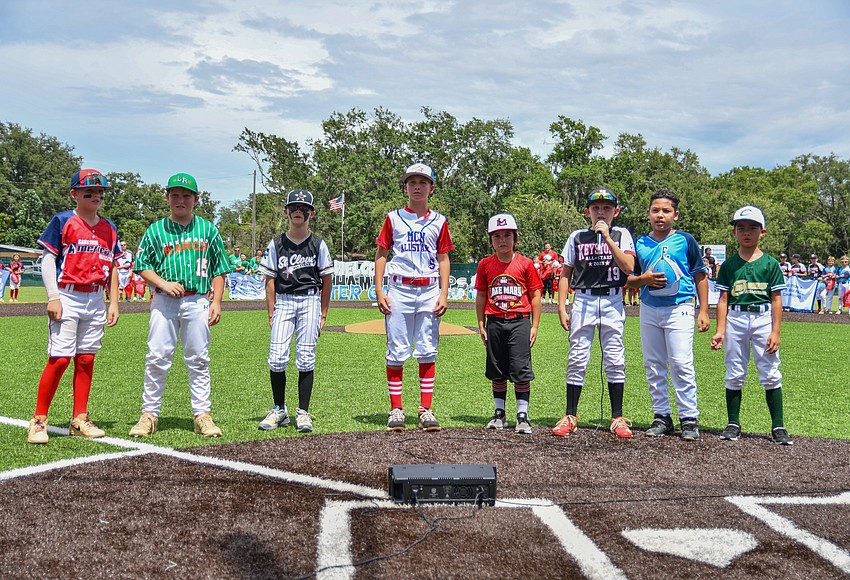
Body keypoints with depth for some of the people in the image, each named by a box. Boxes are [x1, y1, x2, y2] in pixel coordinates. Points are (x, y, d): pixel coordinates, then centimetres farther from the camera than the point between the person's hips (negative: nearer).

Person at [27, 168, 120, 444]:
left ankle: (80, 420, 14)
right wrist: (53, 297, -13)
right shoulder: (62, 221, -2)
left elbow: (112, 268, 17)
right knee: (60, 358, -9)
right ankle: (39, 420, -1)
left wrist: (113, 302, 11)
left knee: (86, 359, 7)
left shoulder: (109, 228, 13)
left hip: (96, 301, 5)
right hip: (67, 297, -5)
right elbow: (48, 259, -5)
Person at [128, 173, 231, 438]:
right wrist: (163, 284, -9)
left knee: (198, 360, 4)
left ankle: (202, 415, 10)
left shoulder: (208, 229, 10)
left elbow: (218, 269, 10)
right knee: (157, 359, -2)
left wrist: (216, 301, 1)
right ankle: (149, 414, 6)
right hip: (164, 301, -1)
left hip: (198, 302, 1)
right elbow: (142, 265, 7)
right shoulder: (156, 230, 7)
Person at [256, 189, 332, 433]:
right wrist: (271, 313, 0)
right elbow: (270, 280, 6)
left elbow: (327, 280, 8)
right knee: (277, 358, -7)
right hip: (283, 301, 1)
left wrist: (323, 314, 5)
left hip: (310, 301, -1)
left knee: (306, 359, -2)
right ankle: (279, 410, 8)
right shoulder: (276, 244, 6)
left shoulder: (318, 244, 4)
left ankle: (303, 412, 5)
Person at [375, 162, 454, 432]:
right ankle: (396, 410, 6)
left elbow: (443, 259, 11)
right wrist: (379, 291, -3)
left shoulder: (438, 221, 10)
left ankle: (426, 410, 6)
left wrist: (444, 294, 1)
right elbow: (381, 255, 7)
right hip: (399, 290, -1)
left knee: (428, 352, 2)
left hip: (429, 291, 1)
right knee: (396, 351, 0)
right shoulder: (394, 218, 7)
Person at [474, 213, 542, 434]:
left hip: (519, 322, -2)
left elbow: (535, 296, 2)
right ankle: (499, 414, 21)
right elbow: (481, 296, 10)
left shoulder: (525, 264, -1)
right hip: (495, 323, 3)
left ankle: (522, 416, 3)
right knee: (497, 371, 10)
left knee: (521, 370, -5)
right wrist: (481, 325, 7)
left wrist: (534, 326, -2)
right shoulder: (485, 265, 5)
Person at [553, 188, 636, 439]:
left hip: (612, 301, -1)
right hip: (583, 300, 1)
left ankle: (617, 418, 8)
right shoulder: (577, 237, 8)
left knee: (615, 360, 0)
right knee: (577, 360, -1)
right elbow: (566, 274, 10)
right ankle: (570, 416, 7)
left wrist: (607, 238, -14)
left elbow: (628, 267, -10)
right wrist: (561, 307, 1)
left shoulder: (622, 234, 6)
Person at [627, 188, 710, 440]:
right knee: (653, 365, 7)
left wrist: (703, 311, -2)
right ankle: (662, 416, 16)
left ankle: (689, 418, -2)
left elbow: (700, 276, 4)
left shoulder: (685, 240, 1)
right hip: (649, 309, 4)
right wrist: (643, 279, -9)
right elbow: (629, 279, 13)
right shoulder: (640, 243, 9)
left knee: (682, 364, -10)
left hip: (679, 308, -4)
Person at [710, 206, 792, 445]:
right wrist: (720, 331, -2)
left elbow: (776, 299, 2)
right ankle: (733, 424, 17)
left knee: (770, 373, -1)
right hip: (736, 319, 1)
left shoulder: (770, 263, 3)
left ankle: (778, 427, 6)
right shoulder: (729, 265, 6)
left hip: (763, 319, -1)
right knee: (734, 374, 7)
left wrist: (775, 332, -4)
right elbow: (723, 299, 5)